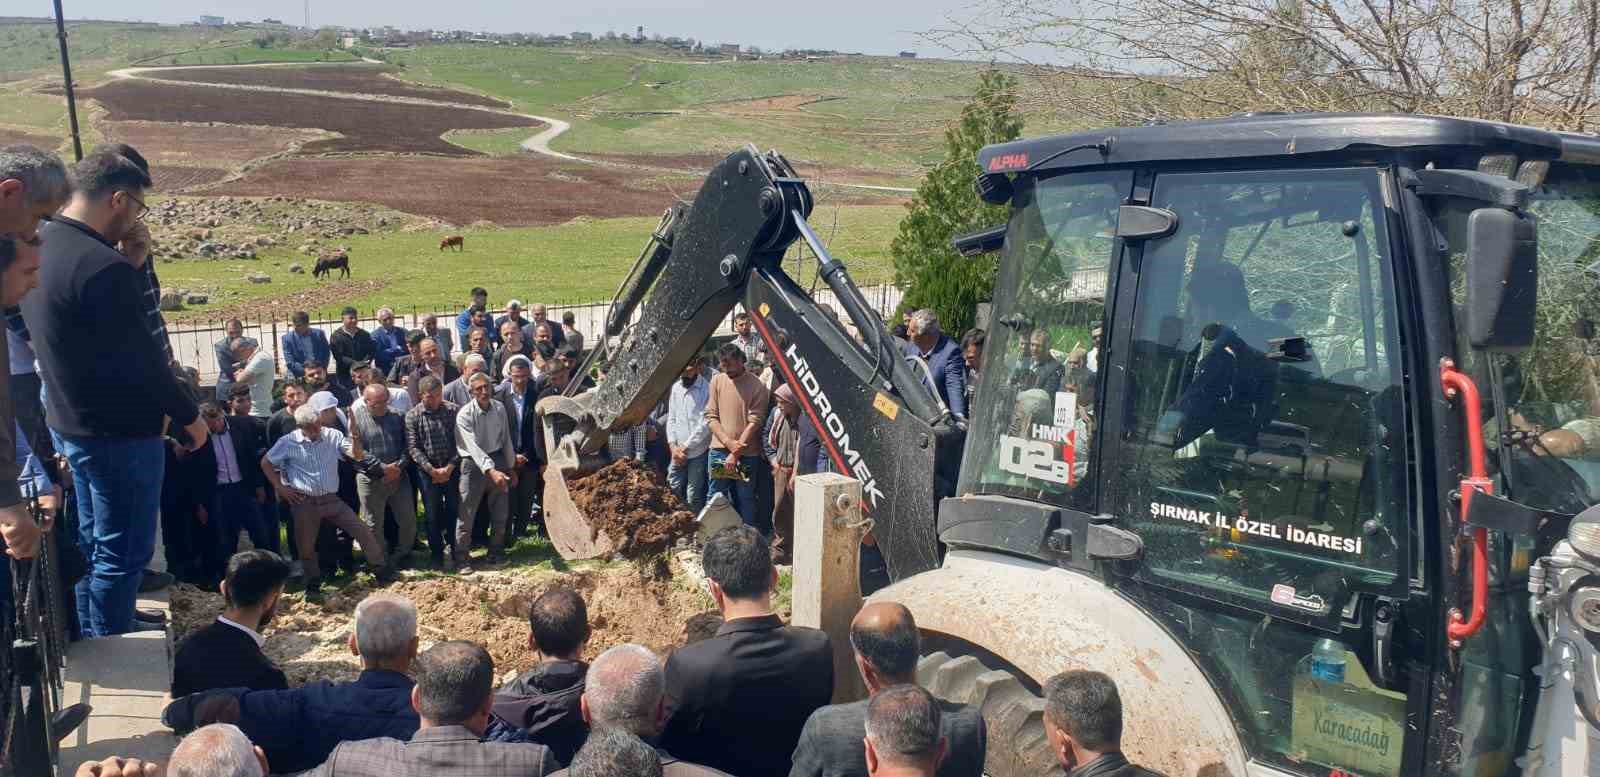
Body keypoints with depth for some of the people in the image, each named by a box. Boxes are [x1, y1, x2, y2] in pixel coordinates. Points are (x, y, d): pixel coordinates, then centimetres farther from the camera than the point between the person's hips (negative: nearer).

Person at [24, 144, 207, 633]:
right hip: (120, 433, -10)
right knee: (122, 554, 2)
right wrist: (189, 415, -6)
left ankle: (92, 644, 34)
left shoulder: (41, 247, 3)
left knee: (93, 543, 22)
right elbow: (141, 361, -21)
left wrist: (131, 266, 0)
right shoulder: (103, 267, -26)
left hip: (71, 424, 10)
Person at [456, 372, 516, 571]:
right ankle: (461, 558, 3)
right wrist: (491, 471, -37)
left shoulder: (499, 408, -1)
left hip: (497, 460, 5)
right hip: (474, 464, -5)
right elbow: (473, 446, -26)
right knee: (466, 514, -5)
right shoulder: (465, 414, -17)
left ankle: (496, 551, 28)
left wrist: (511, 468, 11)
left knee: (500, 512, 13)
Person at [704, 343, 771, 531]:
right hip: (719, 450, 3)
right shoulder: (717, 380, 4)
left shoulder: (757, 387, -7)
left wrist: (736, 453, -12)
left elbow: (754, 423, -10)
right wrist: (728, 442, -11)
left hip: (747, 454, -3)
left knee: (745, 500, 5)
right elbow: (710, 416, 2)